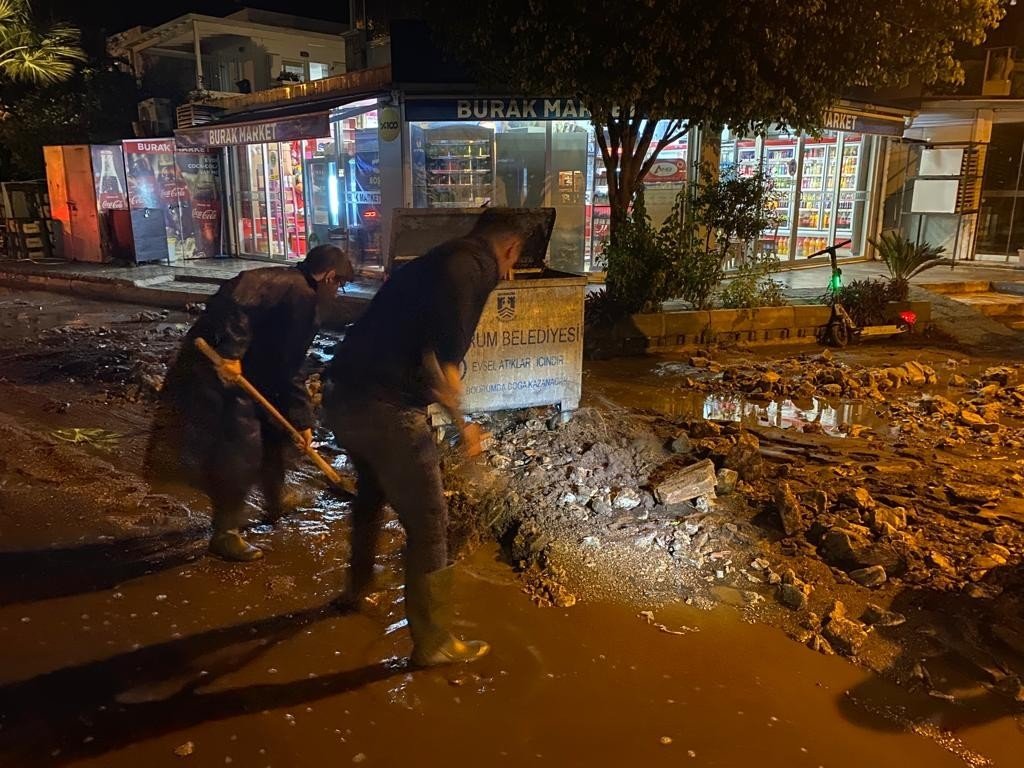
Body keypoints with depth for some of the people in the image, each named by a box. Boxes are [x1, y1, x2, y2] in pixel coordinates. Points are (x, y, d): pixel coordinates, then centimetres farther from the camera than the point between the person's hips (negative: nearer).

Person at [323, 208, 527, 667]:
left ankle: (358, 589, 54)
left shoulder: (437, 261, 19)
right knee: (427, 524, 6)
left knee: (372, 492, 32)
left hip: (341, 395, 10)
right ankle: (433, 643, 21)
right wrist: (462, 425, -8)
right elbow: (440, 360, -22)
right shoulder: (474, 268, -10)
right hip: (382, 408, -10)